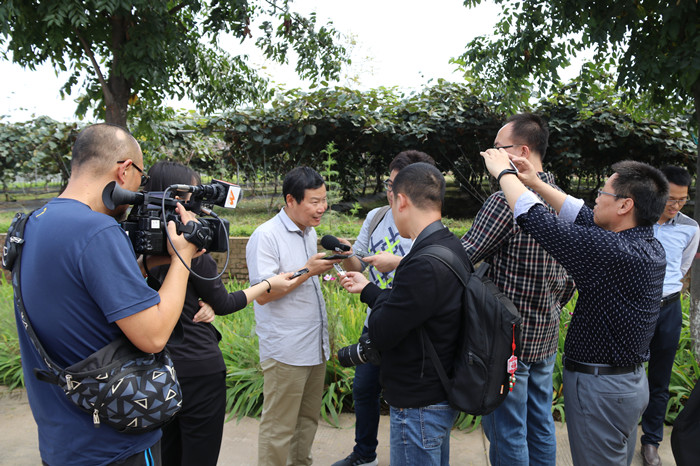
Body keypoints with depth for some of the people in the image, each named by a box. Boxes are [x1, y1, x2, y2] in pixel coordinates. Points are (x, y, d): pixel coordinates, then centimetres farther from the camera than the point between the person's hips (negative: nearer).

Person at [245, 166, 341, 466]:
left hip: (315, 347, 8)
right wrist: (308, 270, -23)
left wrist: (329, 258, 6)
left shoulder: (309, 232, 12)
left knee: (308, 421, 18)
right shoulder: (266, 236, -14)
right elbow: (263, 294, -20)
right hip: (285, 353, -8)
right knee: (278, 429, 4)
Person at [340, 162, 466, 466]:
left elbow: (380, 335, -22)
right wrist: (368, 289, 16)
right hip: (441, 395, 9)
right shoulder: (451, 246, 1)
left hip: (419, 407, -9)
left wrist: (378, 297, -5)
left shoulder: (424, 264, -29)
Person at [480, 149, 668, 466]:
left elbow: (536, 220, -26)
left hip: (600, 391, -9)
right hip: (633, 380, 9)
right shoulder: (652, 247, -1)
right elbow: (583, 218, 8)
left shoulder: (616, 252, -29)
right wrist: (536, 182, 9)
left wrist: (503, 172, -10)